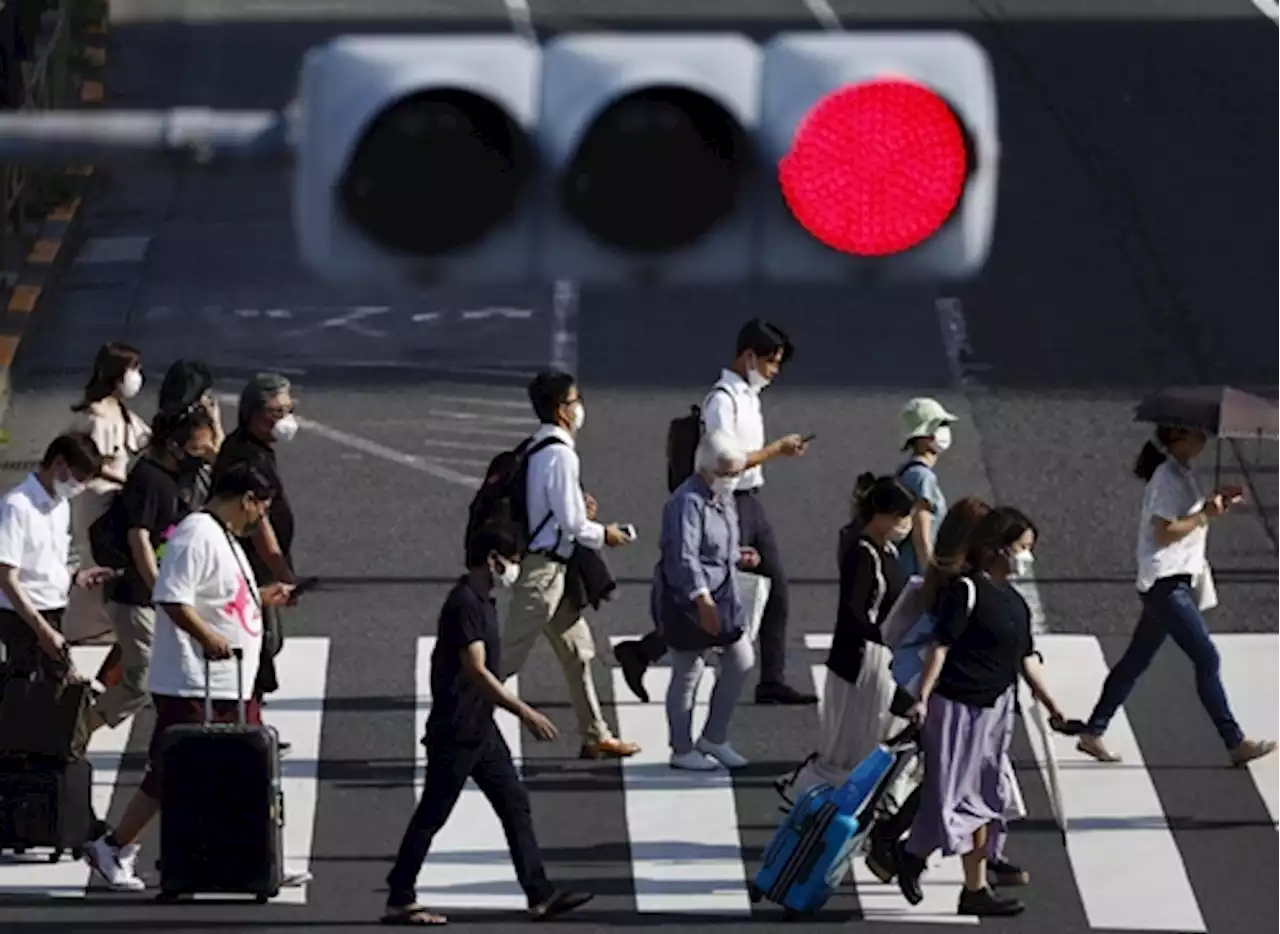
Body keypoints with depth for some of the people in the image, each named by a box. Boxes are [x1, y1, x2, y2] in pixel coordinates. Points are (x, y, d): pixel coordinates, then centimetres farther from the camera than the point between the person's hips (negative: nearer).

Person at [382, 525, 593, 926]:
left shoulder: (482, 601, 13)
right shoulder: (464, 603, -18)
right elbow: (475, 671, -25)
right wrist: (525, 713, -26)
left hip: (481, 728, 10)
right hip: (456, 731, -10)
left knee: (515, 804, 8)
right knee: (431, 815, -3)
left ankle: (541, 895, 8)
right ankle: (399, 902, 4)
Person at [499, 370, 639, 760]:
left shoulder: (535, 449, 10)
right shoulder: (560, 455, -19)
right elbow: (571, 523, -20)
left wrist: (578, 509, 8)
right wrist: (603, 534, -2)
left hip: (549, 568, 10)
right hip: (543, 568, -10)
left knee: (577, 649, 16)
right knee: (509, 655, -5)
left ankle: (595, 736, 22)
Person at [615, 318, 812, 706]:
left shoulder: (748, 396, 15)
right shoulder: (722, 400, -16)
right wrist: (777, 449, -15)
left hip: (751, 501, 10)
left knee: (776, 590, 8)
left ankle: (772, 681, 13)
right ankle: (640, 652, 2)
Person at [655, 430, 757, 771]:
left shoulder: (722, 499, 11)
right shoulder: (688, 502, -20)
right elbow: (684, 557, -27)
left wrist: (737, 557, 5)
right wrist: (703, 601, -33)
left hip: (720, 596, 10)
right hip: (687, 601, -10)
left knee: (741, 660, 11)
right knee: (688, 674, 1)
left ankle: (714, 738, 23)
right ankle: (682, 750, 13)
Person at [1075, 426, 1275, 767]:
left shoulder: (1182, 473, 14)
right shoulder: (1167, 477, -15)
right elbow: (1164, 531, -19)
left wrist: (1214, 503, 8)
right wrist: (1206, 514, -21)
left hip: (1173, 582, 10)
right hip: (1166, 583, -10)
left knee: (1136, 661, 13)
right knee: (1206, 658, -9)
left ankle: (1092, 734, 18)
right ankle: (1236, 743, -7)